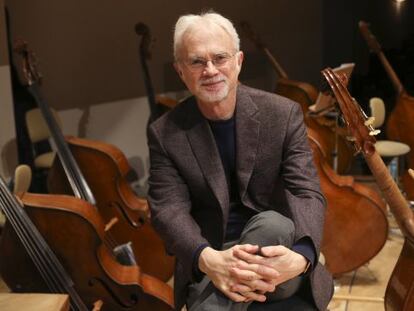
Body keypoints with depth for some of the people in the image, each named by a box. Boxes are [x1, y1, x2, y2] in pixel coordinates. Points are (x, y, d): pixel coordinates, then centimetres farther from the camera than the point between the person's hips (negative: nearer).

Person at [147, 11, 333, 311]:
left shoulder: (284, 114, -7)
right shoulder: (165, 133, -5)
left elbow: (308, 194, -13)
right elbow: (169, 208, -13)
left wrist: (300, 256, -36)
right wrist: (206, 259, -35)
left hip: (274, 243, 2)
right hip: (207, 255, -1)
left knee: (273, 223, -33)